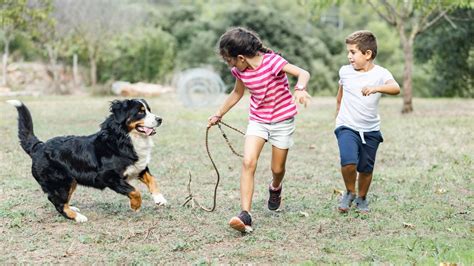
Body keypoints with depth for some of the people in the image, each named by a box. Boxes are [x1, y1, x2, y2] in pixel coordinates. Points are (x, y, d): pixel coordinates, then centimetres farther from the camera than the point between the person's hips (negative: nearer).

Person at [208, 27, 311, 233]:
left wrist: (300, 89, -53)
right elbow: (237, 93, 15)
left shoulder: (272, 61, -23)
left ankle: (275, 188, 47)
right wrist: (219, 114, 22)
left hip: (282, 120, -4)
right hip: (257, 120, 4)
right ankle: (245, 215, -24)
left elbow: (303, 73, -31)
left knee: (277, 169, 8)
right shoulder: (240, 70, -4)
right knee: (248, 162, -19)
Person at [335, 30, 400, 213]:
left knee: (366, 169, 10)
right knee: (349, 162, -23)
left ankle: (362, 198, 38)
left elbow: (396, 88, -32)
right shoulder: (345, 71, -2)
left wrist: (376, 88, -51)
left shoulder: (380, 74, -11)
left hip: (370, 130, 0)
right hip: (347, 127, 0)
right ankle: (349, 193, 5)